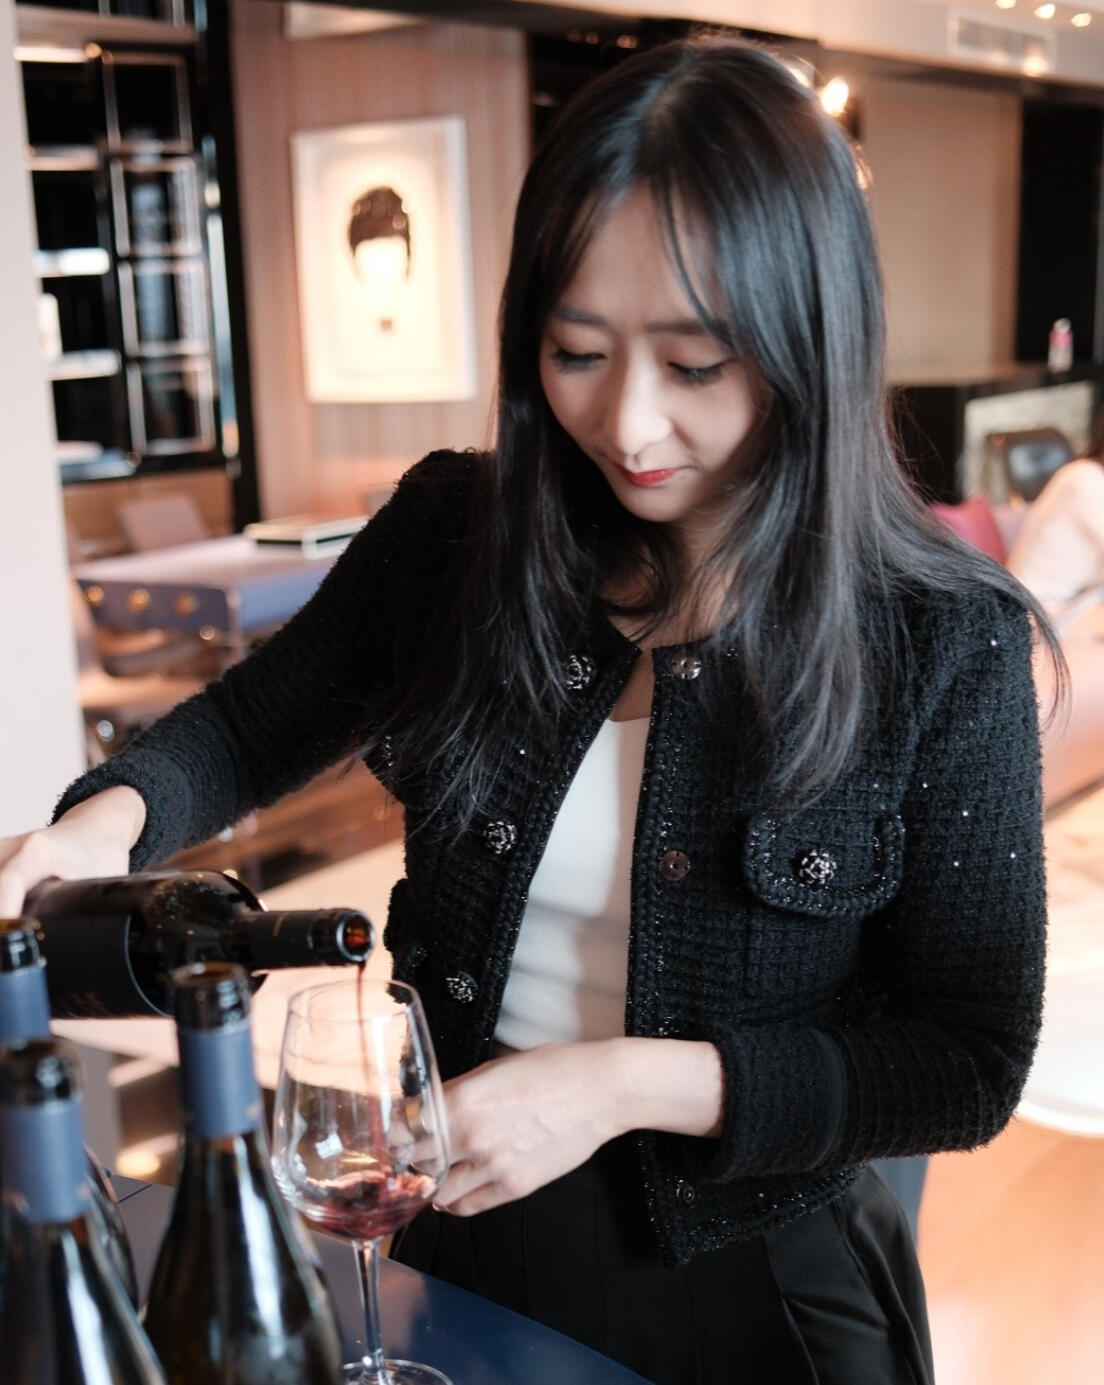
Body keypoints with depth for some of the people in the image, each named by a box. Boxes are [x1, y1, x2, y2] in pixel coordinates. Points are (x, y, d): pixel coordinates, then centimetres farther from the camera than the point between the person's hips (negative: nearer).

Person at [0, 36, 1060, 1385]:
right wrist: (110, 814, -17)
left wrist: (626, 1084, -24)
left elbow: (970, 1063, -14)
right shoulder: (455, 533, -10)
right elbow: (256, 721, 5)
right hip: (463, 1236, 3)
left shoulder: (944, 643, -18)